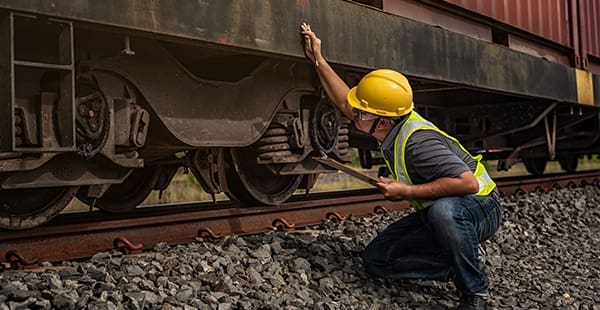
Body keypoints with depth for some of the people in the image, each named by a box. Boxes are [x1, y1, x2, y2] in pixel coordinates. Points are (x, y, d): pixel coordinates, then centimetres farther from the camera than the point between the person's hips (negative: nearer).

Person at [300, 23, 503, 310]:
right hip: (436, 213, 8)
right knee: (375, 260, -1)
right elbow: (344, 103, 11)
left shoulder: (418, 141, -32)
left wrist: (407, 192, -31)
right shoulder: (393, 123, -4)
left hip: (479, 208, -8)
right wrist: (317, 59, 9)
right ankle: (457, 266, 4)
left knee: (444, 210, -45)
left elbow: (468, 182, -39)